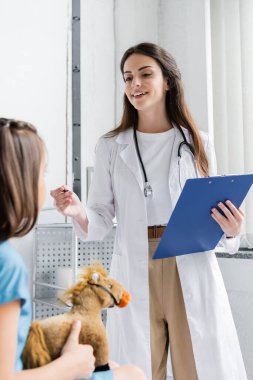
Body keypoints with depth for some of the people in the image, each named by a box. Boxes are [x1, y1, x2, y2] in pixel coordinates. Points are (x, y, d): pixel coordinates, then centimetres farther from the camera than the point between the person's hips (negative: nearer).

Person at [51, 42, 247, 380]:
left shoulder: (198, 144, 6)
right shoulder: (110, 147, 7)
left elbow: (215, 220, 10)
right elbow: (100, 222, 4)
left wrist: (230, 231, -11)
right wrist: (78, 213, -16)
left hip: (194, 276, 0)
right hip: (135, 278, 0)